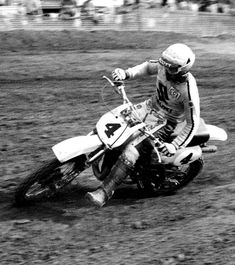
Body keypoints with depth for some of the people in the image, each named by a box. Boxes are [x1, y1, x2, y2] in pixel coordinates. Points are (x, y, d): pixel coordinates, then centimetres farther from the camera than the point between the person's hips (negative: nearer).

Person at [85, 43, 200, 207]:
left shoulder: (189, 89, -31)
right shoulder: (164, 66, -14)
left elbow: (193, 123, -24)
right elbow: (148, 67, 10)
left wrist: (175, 146, -33)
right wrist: (126, 74, -9)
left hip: (164, 123, -8)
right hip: (150, 106, 8)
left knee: (130, 154, -23)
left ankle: (105, 193, -20)